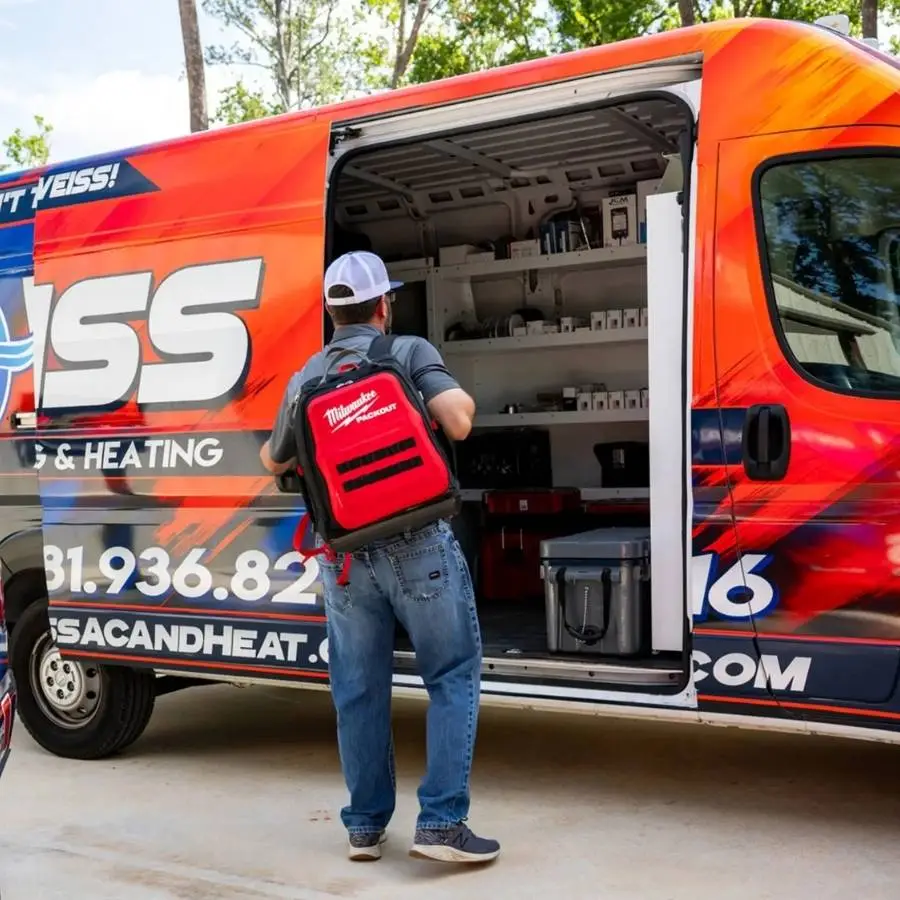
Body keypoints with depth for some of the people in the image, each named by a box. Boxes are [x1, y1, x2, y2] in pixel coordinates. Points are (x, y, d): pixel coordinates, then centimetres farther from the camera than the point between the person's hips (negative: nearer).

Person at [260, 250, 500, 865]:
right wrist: (462, 399, 9)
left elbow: (275, 462, 26)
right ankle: (442, 822, 1)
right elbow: (459, 423, -13)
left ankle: (365, 825, 21)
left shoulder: (304, 378, 13)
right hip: (416, 542, -4)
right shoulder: (410, 352, 0)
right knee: (453, 677, 6)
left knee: (359, 691, 13)